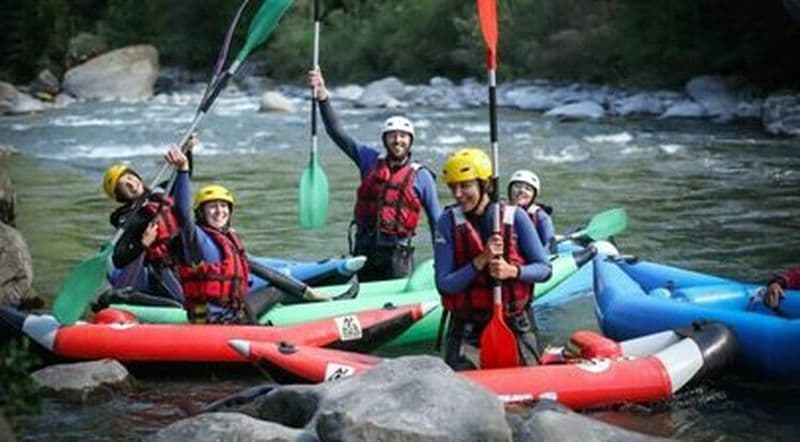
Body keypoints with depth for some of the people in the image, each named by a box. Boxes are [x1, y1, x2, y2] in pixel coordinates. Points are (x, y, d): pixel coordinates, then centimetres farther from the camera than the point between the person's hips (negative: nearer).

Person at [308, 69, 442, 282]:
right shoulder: (370, 160, 7)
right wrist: (323, 97, -4)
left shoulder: (421, 176, 1)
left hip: (397, 253, -3)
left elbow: (436, 221, 4)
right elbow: (336, 132, 6)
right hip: (364, 248, 3)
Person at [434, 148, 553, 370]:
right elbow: (444, 285, -11)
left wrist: (512, 271, -25)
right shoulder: (448, 222, -8)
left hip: (515, 322, 0)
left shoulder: (515, 217, -7)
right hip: (466, 326, 0)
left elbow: (544, 269, -5)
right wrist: (480, 261, -25)